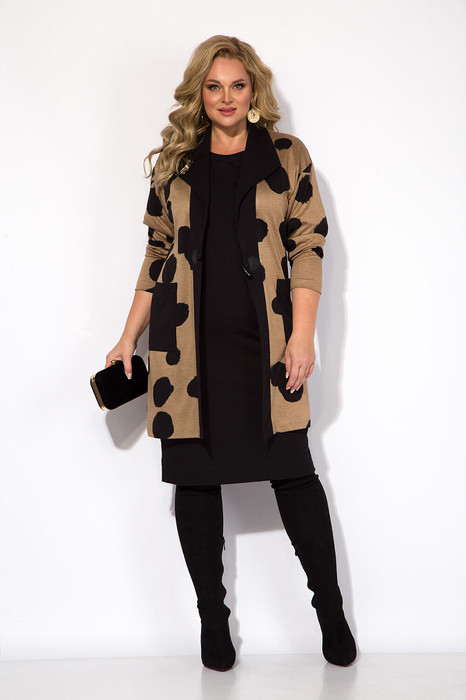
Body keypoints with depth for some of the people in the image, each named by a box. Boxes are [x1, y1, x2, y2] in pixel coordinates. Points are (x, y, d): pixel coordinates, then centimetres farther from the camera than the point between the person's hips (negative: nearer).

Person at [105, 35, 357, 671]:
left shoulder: (286, 156, 8)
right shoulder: (175, 164, 13)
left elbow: (308, 246, 3)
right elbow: (157, 254, 15)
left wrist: (303, 334, -7)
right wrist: (129, 338, 11)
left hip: (264, 342, -1)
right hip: (188, 344, 2)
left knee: (294, 471, 0)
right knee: (195, 477, 4)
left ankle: (331, 612, 16)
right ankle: (213, 620, 18)